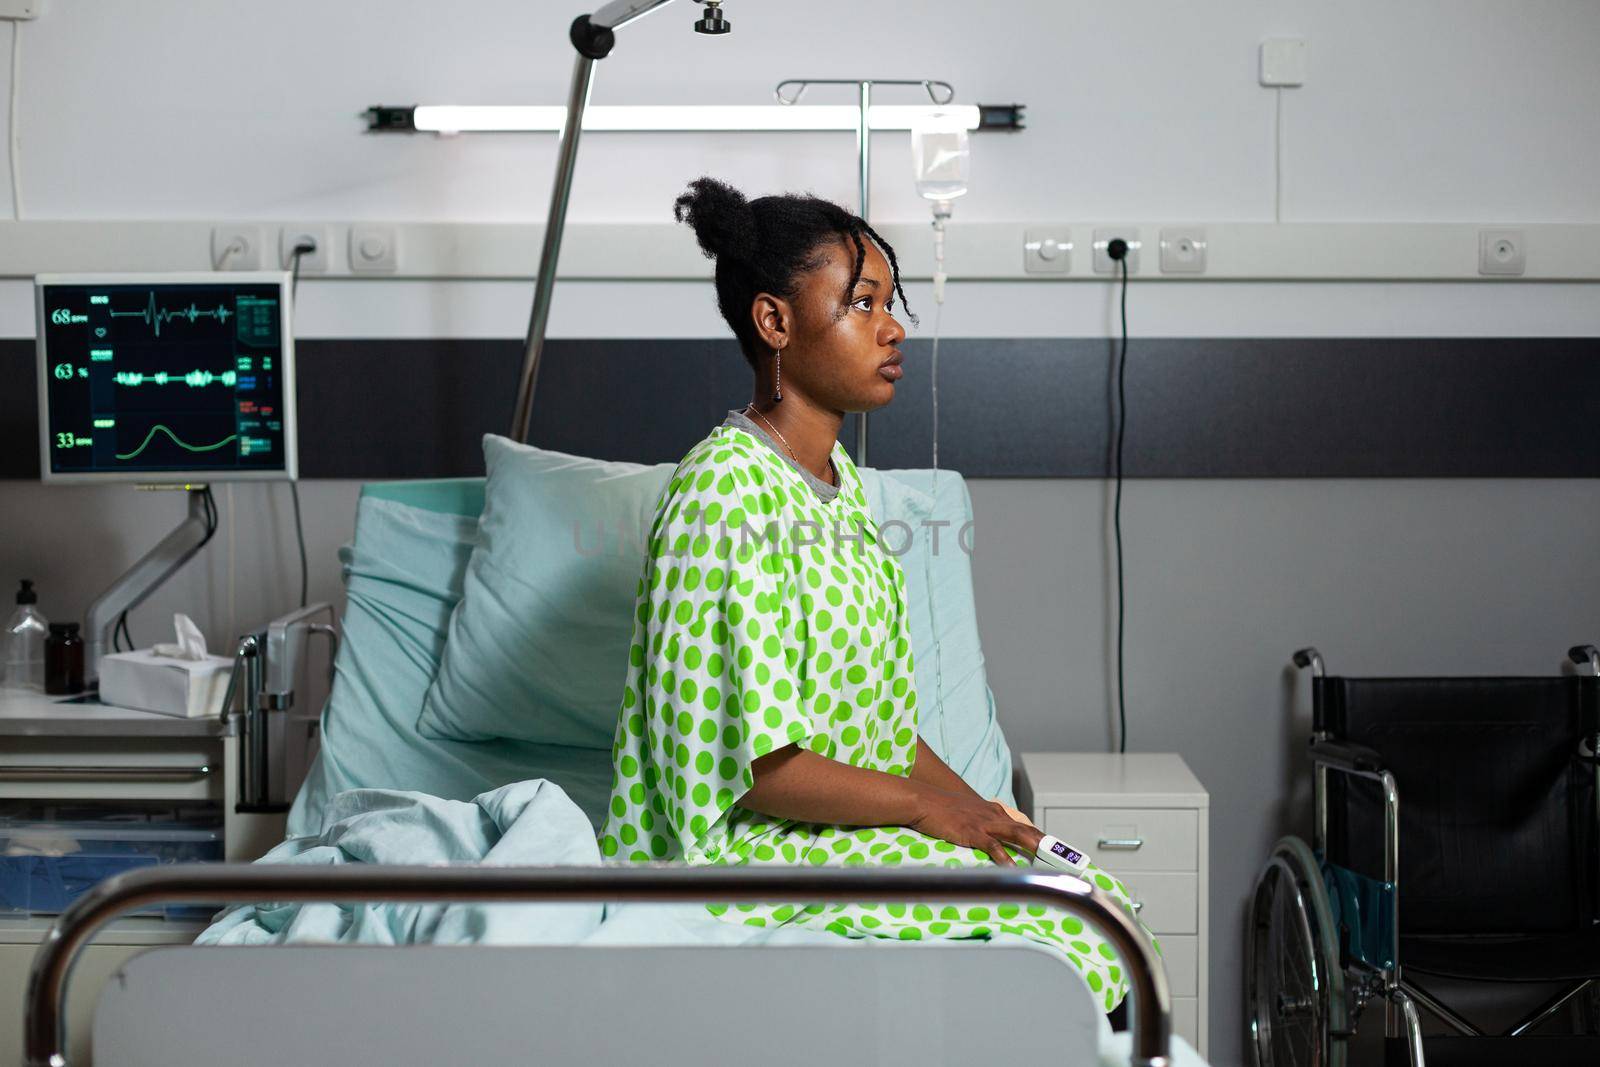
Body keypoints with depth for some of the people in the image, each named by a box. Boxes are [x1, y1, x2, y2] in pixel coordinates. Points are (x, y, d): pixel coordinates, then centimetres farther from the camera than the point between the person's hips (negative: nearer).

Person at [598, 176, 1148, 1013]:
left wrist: (969, 802, 1)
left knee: (1097, 900, -5)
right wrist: (924, 804, -14)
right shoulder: (727, 491, -19)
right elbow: (749, 763, -22)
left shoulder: (837, 478, 12)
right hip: (743, 846, -9)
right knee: (1076, 922, -17)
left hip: (852, 813, 9)